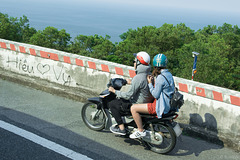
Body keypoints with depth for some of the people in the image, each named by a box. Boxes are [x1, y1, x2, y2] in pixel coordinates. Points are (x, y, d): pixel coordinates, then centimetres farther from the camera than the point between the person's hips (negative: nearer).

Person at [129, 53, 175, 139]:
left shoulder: (160, 78, -22)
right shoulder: (169, 74, 7)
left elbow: (155, 95, -19)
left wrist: (150, 83, -9)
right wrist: (153, 81, 8)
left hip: (160, 106, -10)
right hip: (168, 103, 10)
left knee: (133, 108, -11)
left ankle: (141, 131, -2)